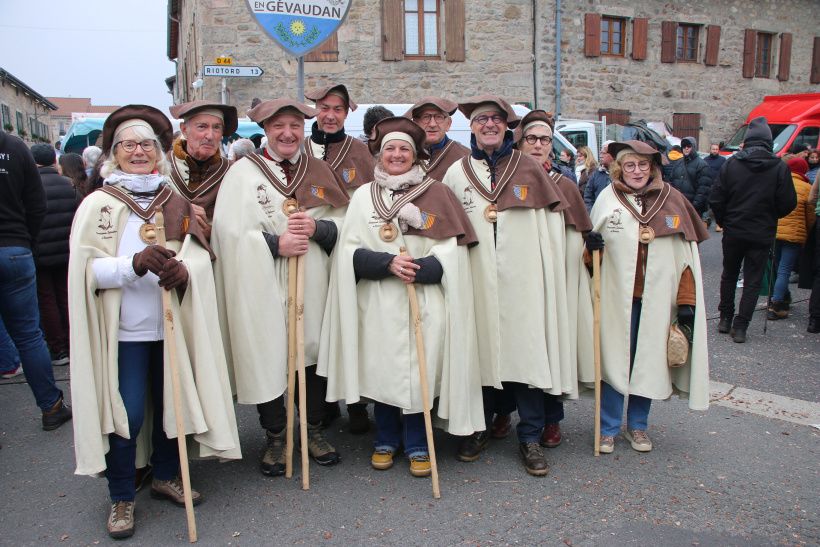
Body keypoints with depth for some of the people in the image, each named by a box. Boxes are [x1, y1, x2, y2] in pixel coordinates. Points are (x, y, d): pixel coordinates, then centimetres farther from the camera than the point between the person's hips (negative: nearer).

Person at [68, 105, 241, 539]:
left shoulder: (177, 202, 7)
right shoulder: (98, 204, -1)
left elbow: (200, 256, 0)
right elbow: (88, 268, -8)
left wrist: (183, 270, -22)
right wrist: (137, 263, -25)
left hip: (171, 325, 3)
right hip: (124, 329, -3)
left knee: (172, 401, 11)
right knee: (127, 413, -1)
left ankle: (166, 476, 34)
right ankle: (121, 497, 20)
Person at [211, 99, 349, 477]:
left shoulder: (319, 171, 11)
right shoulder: (244, 171, 1)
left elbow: (344, 221, 8)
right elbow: (230, 231, -7)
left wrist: (317, 228, -12)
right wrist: (275, 243, -19)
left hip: (312, 281, 3)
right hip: (263, 286, -2)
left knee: (313, 349, 8)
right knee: (268, 356, 2)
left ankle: (313, 429, 27)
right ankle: (275, 437, 21)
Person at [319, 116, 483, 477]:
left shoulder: (437, 193, 6)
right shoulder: (363, 196, 10)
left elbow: (451, 251, -2)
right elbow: (350, 252, 0)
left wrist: (416, 269, -17)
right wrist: (388, 263, -16)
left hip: (426, 302, -1)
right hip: (378, 304, 1)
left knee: (421, 369, -1)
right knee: (382, 368, 5)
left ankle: (417, 444, 19)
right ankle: (386, 440, 26)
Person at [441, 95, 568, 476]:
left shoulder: (529, 169, 6)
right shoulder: (456, 173, 9)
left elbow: (551, 227, 6)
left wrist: (550, 280, 1)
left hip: (523, 280, -1)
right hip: (477, 281, 1)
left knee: (526, 352, 1)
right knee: (479, 351, 6)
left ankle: (530, 438, 15)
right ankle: (480, 427, 25)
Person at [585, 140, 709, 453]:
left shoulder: (672, 201, 3)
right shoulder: (607, 198, 2)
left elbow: (686, 255, 3)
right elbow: (592, 255, 9)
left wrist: (686, 303, -1)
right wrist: (591, 248, -16)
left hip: (657, 298, 1)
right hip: (617, 297, -1)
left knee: (648, 362, 10)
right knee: (614, 359, 2)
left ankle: (637, 425, 28)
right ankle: (608, 428, 18)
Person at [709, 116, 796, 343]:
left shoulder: (731, 164, -7)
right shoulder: (780, 168, -9)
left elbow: (716, 199, -6)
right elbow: (788, 204, -6)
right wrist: (770, 216, 14)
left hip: (733, 231, 1)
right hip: (762, 234, -1)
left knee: (729, 275, 18)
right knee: (753, 281, 6)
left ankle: (725, 319, 24)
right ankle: (740, 326, 4)